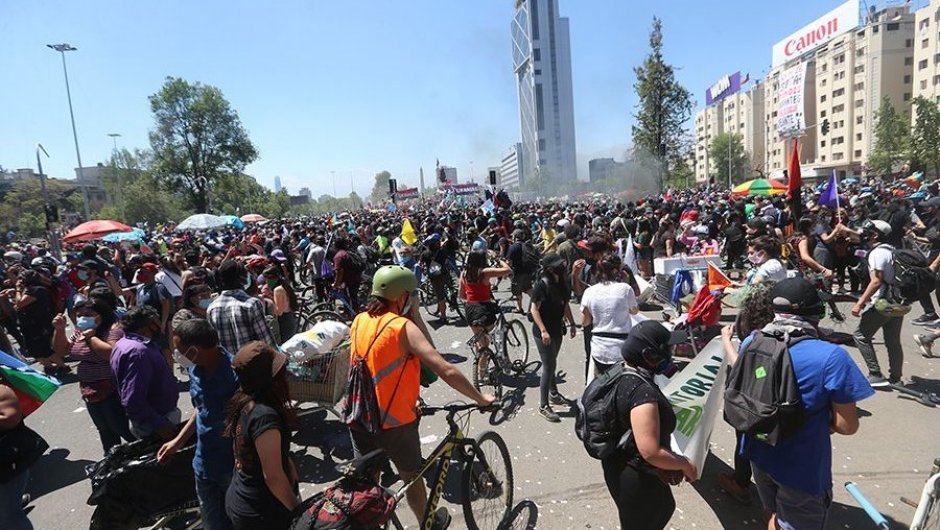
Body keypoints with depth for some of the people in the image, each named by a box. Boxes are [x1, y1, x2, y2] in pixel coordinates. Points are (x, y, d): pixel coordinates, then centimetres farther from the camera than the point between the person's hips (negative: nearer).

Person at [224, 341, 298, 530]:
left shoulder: (243, 403, -6)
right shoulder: (265, 416, -32)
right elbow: (273, 476, -25)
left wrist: (288, 464, 4)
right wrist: (299, 510, -13)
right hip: (261, 514, -8)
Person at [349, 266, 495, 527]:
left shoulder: (359, 321, -1)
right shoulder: (403, 327, -21)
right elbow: (447, 371, -27)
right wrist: (481, 399, -14)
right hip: (394, 421, -5)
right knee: (411, 477, 19)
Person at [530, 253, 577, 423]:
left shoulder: (561, 283, 3)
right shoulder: (542, 284, -19)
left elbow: (565, 305, 14)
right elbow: (534, 309, -21)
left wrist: (571, 323, 14)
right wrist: (543, 331, -26)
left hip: (557, 329, 7)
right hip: (543, 332, -7)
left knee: (551, 364, 21)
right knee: (549, 366, -5)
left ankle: (553, 395, 38)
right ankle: (544, 406, 5)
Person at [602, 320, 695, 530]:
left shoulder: (625, 375, -3)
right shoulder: (642, 392, -33)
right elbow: (651, 452, -34)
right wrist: (685, 465, -16)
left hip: (626, 467, 9)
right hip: (634, 478, -9)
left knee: (664, 507, 31)